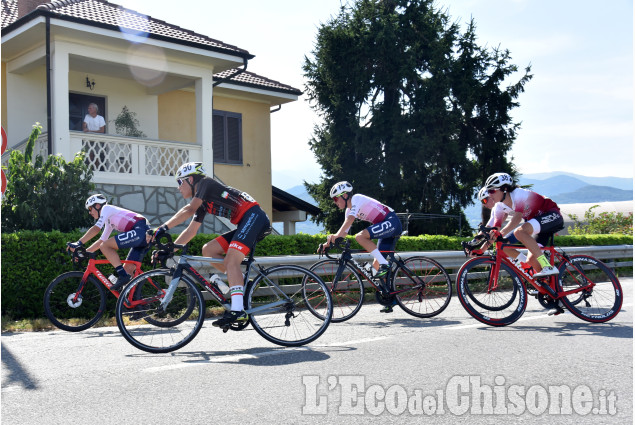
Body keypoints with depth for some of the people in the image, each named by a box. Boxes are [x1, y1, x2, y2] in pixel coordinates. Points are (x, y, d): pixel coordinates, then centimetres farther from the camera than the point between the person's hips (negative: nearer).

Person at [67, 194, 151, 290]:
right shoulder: (109, 220, 31)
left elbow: (96, 228, -8)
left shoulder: (107, 208, 4)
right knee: (128, 269, 10)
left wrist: (79, 243, -6)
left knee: (105, 246, -12)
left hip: (140, 230, -10)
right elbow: (102, 240, 33)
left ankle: (122, 276, -16)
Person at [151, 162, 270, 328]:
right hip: (245, 224, 9)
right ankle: (241, 281, 2)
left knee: (230, 260, -22)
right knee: (208, 250, 5)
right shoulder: (203, 202, 22)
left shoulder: (205, 182, -2)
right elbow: (191, 231, 22)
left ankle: (238, 311, -30)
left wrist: (164, 227, -18)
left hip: (254, 216, -9)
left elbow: (189, 210, -16)